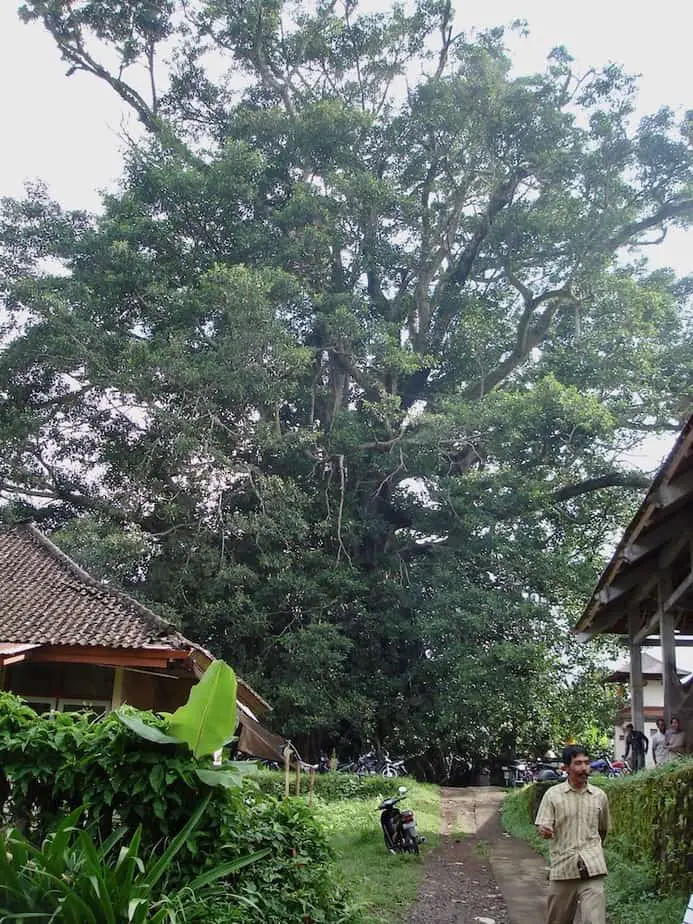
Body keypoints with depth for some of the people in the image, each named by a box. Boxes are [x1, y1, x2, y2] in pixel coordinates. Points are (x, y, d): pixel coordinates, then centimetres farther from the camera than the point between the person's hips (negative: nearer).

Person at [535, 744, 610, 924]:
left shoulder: (599, 796, 5)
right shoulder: (553, 794, -1)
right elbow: (542, 826, -4)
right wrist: (544, 831, -27)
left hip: (592, 869, 0)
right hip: (562, 868, 0)